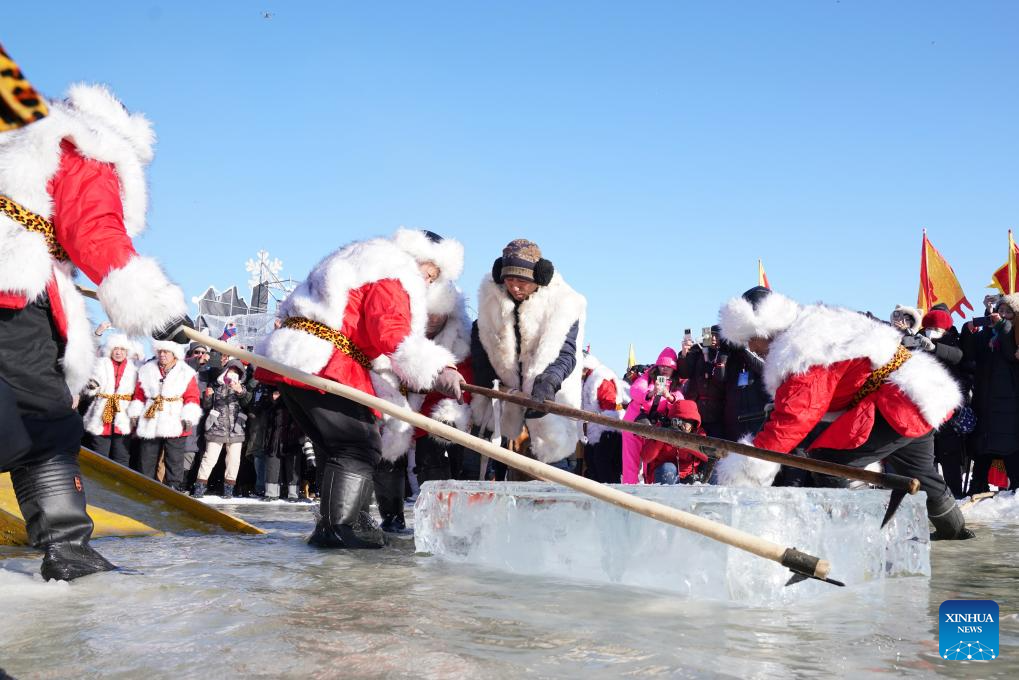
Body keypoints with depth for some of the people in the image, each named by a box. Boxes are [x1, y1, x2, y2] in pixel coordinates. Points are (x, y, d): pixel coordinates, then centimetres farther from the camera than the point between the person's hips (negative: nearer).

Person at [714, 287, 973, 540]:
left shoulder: (802, 355, -24)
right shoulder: (812, 327, 9)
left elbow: (790, 420, -30)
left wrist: (743, 472, -30)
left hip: (898, 402, -11)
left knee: (830, 461, -18)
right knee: (919, 472, 30)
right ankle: (953, 528, 51)